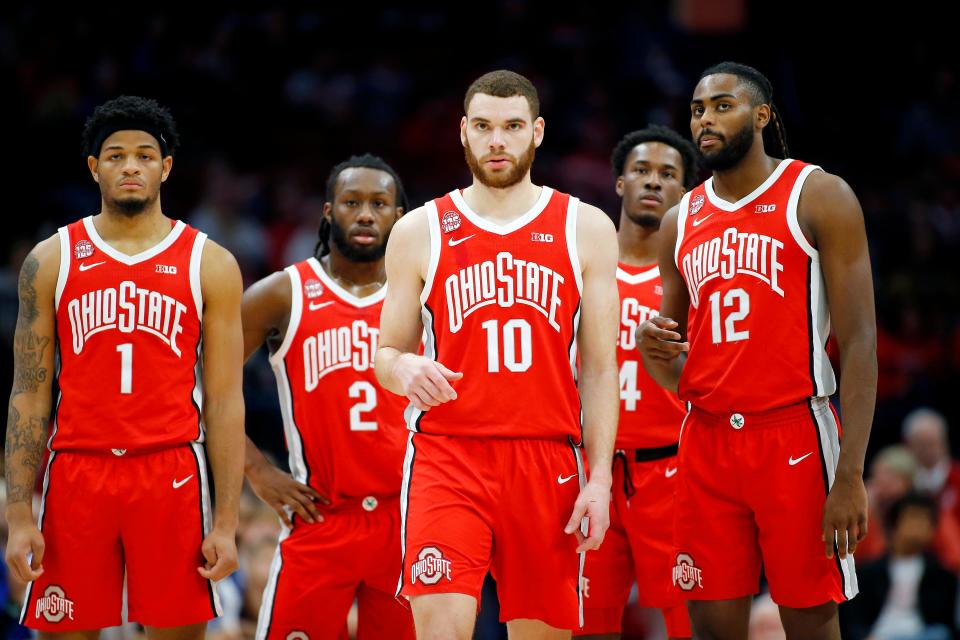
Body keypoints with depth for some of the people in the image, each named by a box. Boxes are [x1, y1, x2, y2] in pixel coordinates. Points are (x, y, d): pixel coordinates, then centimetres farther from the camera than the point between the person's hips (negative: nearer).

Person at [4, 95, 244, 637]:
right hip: (77, 473, 1)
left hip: (171, 477, -1)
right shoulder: (52, 261, 8)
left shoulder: (210, 264, 5)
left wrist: (227, 522, -4)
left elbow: (224, 401, 3)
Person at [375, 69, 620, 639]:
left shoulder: (586, 229, 8)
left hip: (548, 463, 1)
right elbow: (387, 354, 12)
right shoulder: (420, 232, 8)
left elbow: (599, 369, 7)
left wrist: (600, 477, -2)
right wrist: (405, 371, -13)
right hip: (448, 457, -1)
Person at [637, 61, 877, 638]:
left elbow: (860, 343, -7)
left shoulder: (819, 197, -1)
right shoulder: (681, 222, 15)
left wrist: (850, 475, -16)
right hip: (707, 440, 5)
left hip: (794, 436, -5)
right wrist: (653, 351, -5)